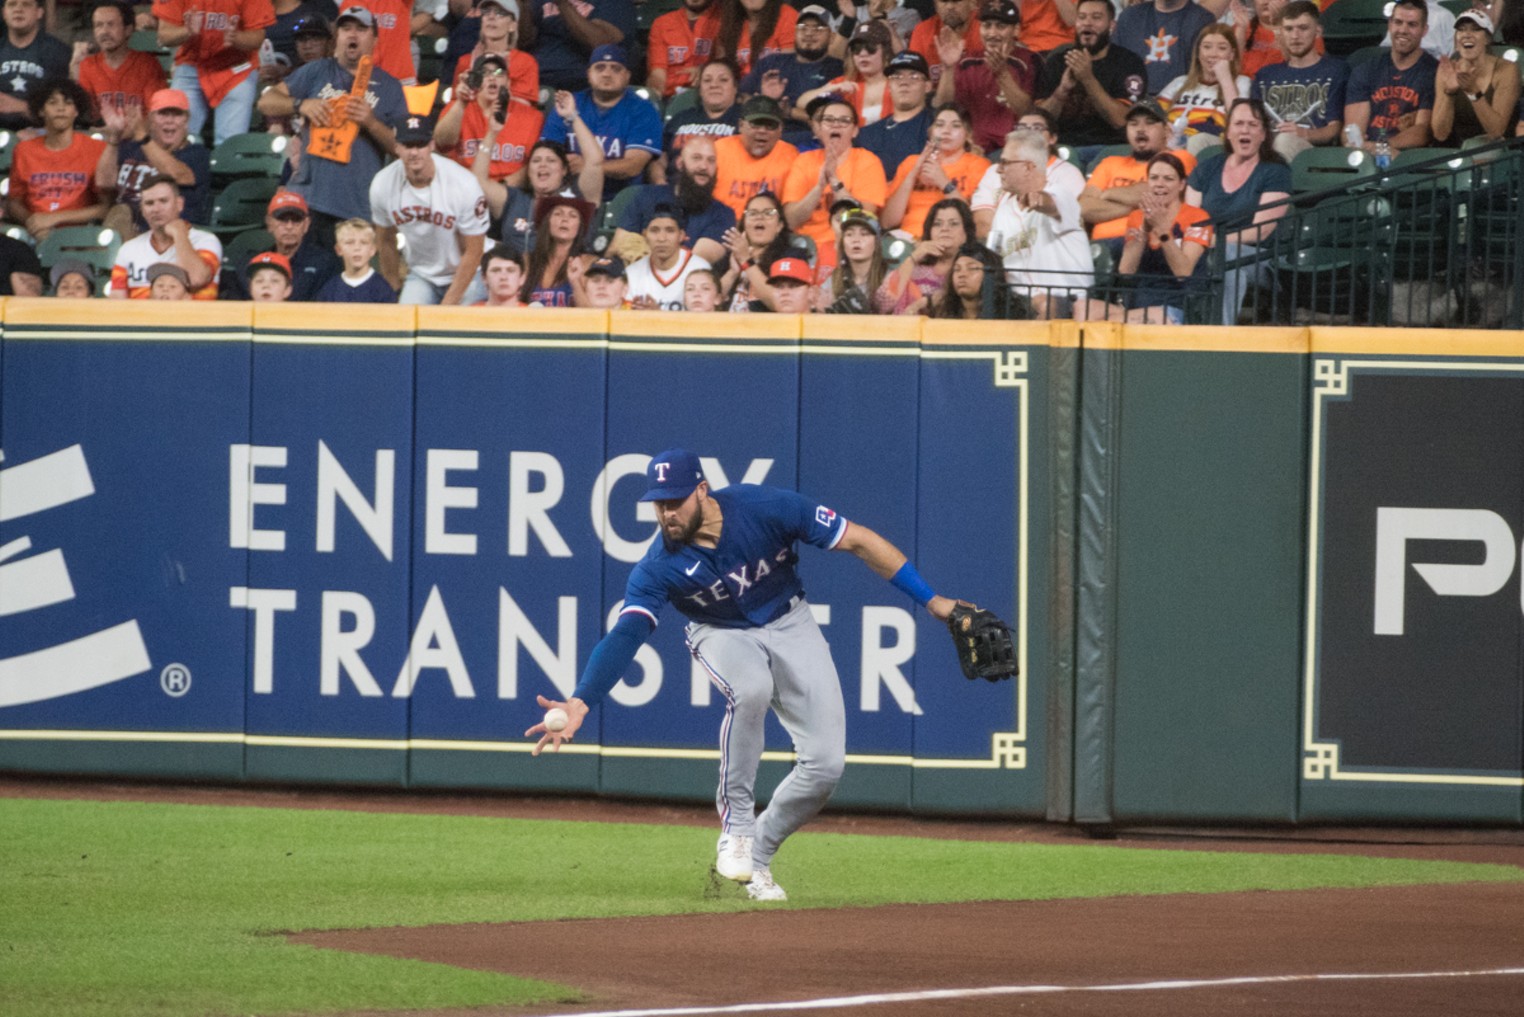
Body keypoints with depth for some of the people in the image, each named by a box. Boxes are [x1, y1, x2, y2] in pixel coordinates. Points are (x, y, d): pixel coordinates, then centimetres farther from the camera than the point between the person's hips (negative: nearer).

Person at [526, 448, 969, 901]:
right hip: (723, 635, -1)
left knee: (825, 763, -11)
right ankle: (736, 828, -23)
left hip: (790, 625, 1)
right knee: (750, 689, -38)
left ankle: (759, 853, 12)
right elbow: (625, 634, -33)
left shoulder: (764, 508, -26)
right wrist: (579, 703, -50)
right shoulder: (659, 568, -23)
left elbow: (857, 541, -19)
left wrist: (930, 600, -18)